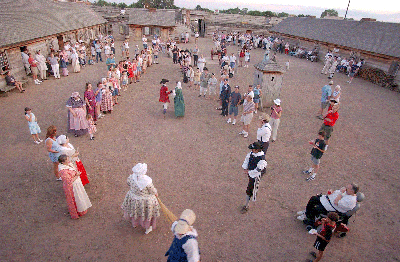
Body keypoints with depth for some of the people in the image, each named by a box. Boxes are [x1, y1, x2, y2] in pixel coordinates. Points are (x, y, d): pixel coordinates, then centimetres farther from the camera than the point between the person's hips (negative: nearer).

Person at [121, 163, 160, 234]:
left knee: (134, 210, 35)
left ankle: (134, 223, 64)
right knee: (148, 212, 26)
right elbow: (153, 191, -19)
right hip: (146, 200, -4)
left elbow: (128, 182, -3)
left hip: (133, 197, 4)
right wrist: (156, 193, 1)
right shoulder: (148, 182, -38)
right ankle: (148, 228, 51)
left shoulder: (131, 178, -28)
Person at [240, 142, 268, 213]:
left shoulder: (262, 159, -30)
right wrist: (245, 168, -2)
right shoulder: (252, 153, -7)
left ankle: (246, 206, 13)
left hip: (255, 176, -7)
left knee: (249, 190, -1)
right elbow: (247, 159, 7)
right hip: (250, 174, 8)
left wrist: (249, 172, -17)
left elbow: (258, 170, -27)